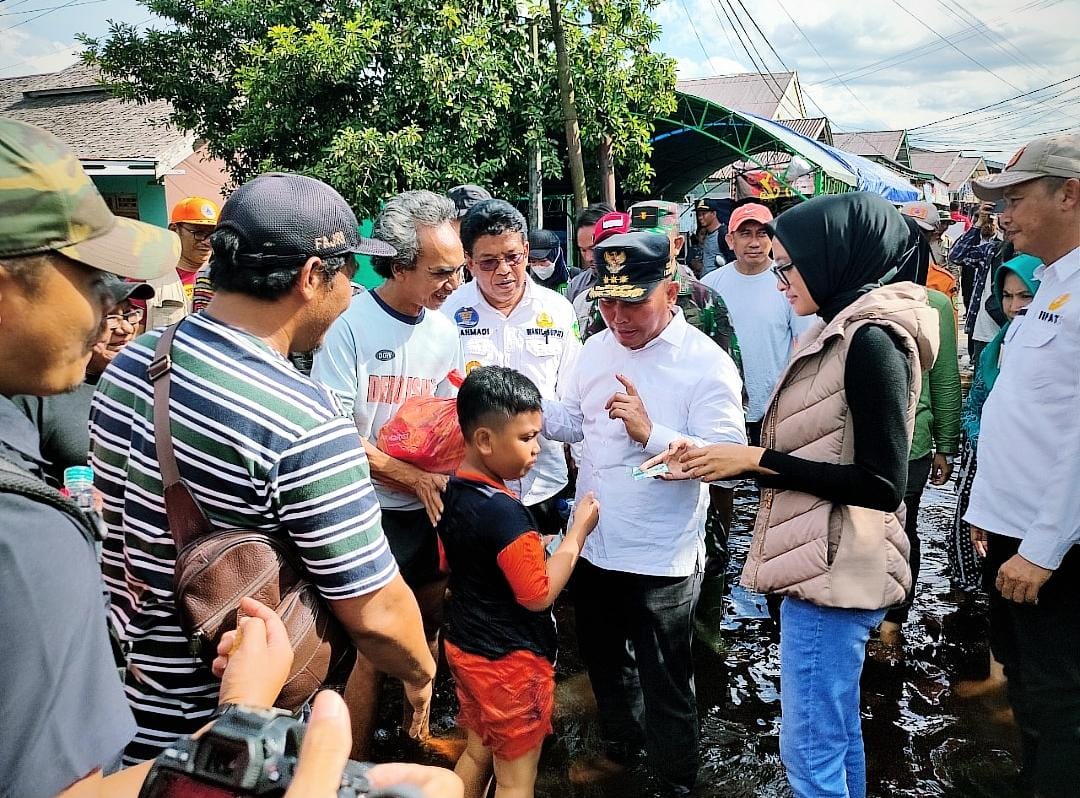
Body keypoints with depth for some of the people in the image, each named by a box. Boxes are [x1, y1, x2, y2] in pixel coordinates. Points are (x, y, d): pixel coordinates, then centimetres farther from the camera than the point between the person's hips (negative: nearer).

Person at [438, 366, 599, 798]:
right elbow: (538, 595, -24)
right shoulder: (504, 511, -28)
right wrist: (578, 531, -17)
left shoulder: (453, 492, -1)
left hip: (465, 646, 8)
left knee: (477, 752, 25)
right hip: (509, 662, -8)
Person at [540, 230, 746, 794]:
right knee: (605, 661, 27)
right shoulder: (596, 349, 1)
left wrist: (651, 433, -36)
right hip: (591, 545, 6)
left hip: (662, 559, -6)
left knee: (665, 684, 13)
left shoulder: (708, 364, -19)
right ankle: (619, 745, 53)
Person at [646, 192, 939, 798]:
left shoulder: (873, 339, -17)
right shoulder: (843, 330, 11)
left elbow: (882, 484, -21)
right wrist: (716, 459, 3)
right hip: (824, 562, 10)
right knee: (839, 732, 22)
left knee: (810, 748, 2)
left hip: (835, 568, -10)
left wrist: (756, 459, -17)